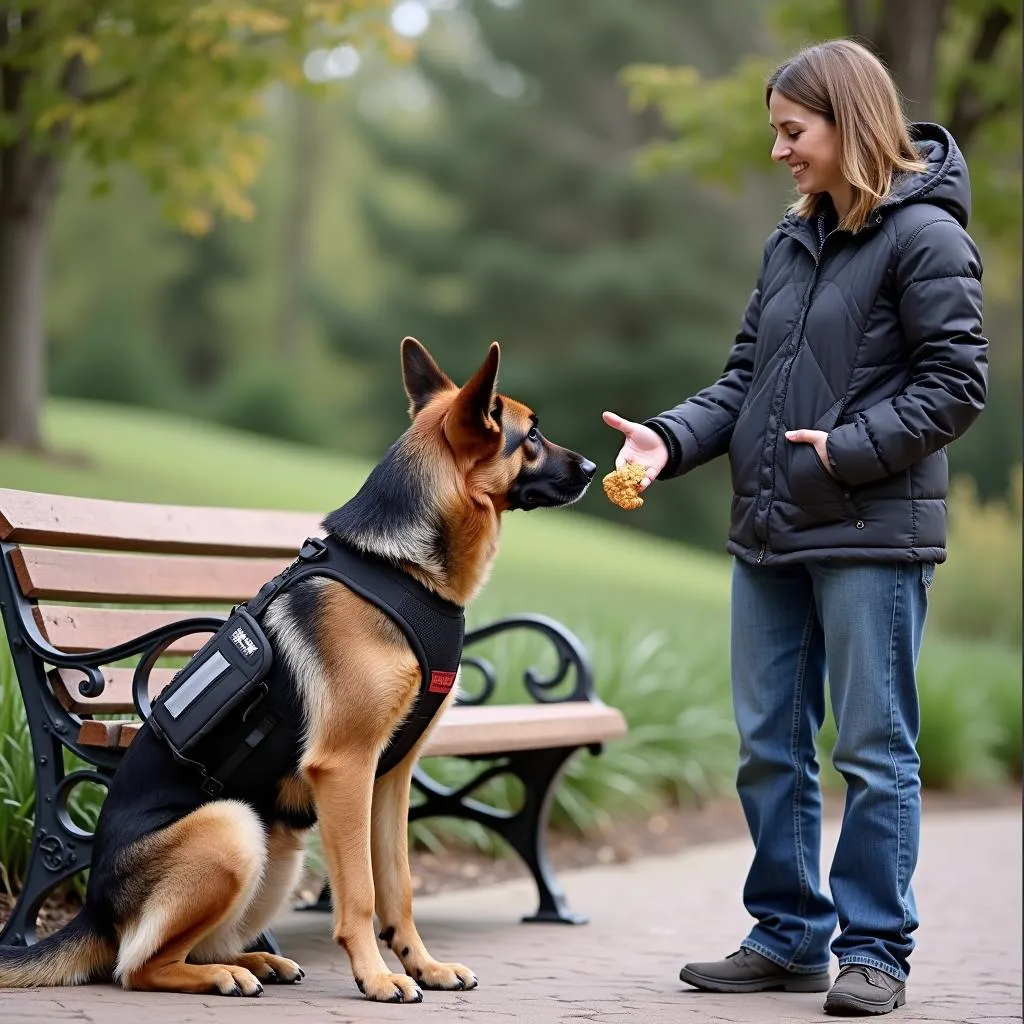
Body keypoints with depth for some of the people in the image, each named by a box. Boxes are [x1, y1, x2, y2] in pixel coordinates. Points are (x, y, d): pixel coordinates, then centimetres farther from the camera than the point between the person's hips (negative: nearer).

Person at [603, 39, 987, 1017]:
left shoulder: (923, 236, -8)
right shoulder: (791, 240, 13)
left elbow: (955, 385, -11)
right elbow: (745, 377, 14)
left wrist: (846, 450, -17)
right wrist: (669, 439, -1)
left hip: (873, 536, -7)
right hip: (769, 535, 8)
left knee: (873, 749, -1)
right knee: (768, 747, 11)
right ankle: (789, 936, 22)